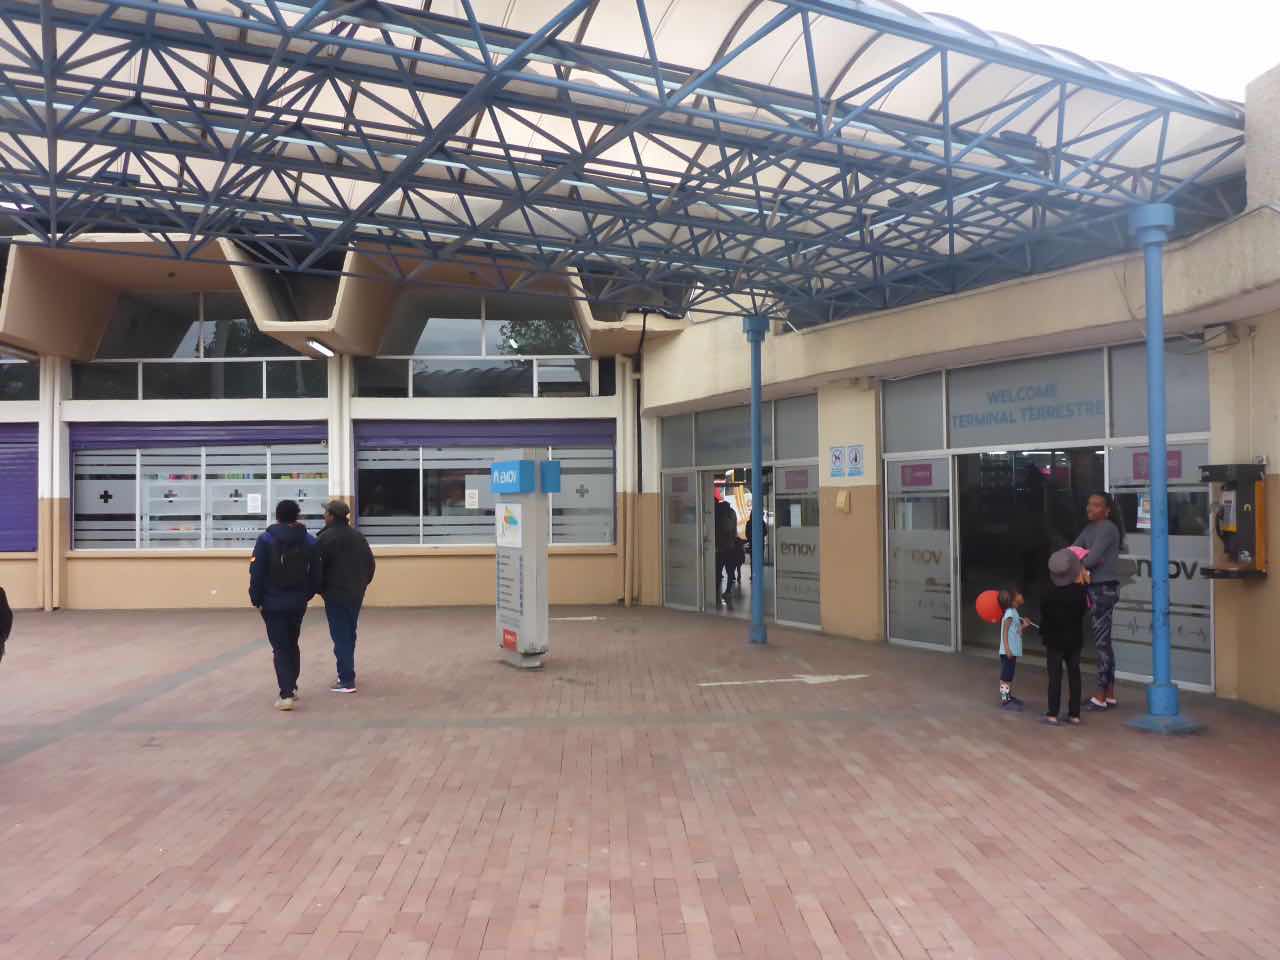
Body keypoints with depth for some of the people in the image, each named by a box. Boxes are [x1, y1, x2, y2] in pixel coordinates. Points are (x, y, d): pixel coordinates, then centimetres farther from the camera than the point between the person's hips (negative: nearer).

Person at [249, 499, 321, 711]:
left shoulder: (266, 540, -8)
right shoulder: (309, 541, 2)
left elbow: (257, 573, -10)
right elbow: (315, 575, 3)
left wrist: (256, 599, -1)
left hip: (273, 604, -3)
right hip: (298, 603, 3)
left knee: (280, 648, 0)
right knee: (292, 644, 21)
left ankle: (286, 694, -9)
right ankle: (292, 687, 30)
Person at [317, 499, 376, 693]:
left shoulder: (326, 538, -12)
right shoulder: (358, 536, 9)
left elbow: (318, 566, -14)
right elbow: (370, 563, 11)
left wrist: (318, 588, 2)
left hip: (335, 595, -7)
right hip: (356, 594, 7)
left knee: (340, 636, -4)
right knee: (349, 634, 18)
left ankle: (346, 681, -5)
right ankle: (347, 674, 26)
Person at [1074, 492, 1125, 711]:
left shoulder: (1108, 528, -12)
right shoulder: (1089, 529, 16)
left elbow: (1095, 556, -19)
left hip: (1105, 588, -9)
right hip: (1095, 587, 9)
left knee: (1101, 641, -6)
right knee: (1104, 641, 13)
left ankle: (1101, 697, -2)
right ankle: (1110, 694, 20)